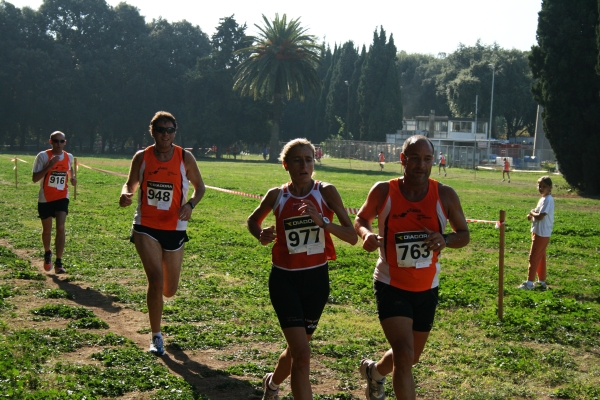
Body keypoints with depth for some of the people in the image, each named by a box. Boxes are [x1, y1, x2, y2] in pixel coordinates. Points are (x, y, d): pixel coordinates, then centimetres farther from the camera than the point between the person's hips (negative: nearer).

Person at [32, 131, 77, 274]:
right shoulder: (43, 156, -11)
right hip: (45, 199, -1)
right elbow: (34, 178, -16)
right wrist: (49, 166, -26)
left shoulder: (69, 157, 1)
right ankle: (47, 254, 41)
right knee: (47, 230, 12)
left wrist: (72, 178, 5)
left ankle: (58, 262, -11)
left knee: (60, 228, -14)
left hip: (62, 198, 1)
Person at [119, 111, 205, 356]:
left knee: (169, 290, 7)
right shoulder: (142, 157, -2)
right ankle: (156, 337, 1)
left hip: (175, 229, 1)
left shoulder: (185, 158, -3)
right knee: (156, 280, -16)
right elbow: (130, 184, 10)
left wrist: (190, 204, -14)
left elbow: (199, 186, 7)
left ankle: (156, 297, 48)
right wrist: (125, 195, -14)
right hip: (146, 228, -1)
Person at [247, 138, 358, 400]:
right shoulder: (276, 196, -5)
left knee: (297, 349, 18)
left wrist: (322, 222, -29)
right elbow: (253, 220, 16)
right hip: (285, 280, -2)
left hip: (317, 279, 2)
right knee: (302, 354, -14)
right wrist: (261, 235, -6)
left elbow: (352, 237, -13)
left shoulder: (326, 192, -8)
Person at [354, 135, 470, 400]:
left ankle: (374, 371, 53)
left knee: (411, 357, 20)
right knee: (404, 354, -19)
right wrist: (366, 234, -18)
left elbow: (464, 234, 3)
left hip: (427, 288, 4)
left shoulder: (445, 196, -9)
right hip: (391, 285, -3)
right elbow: (361, 219, 5)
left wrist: (445, 240, -20)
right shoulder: (383, 192, -12)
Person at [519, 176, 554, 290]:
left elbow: (540, 216, -27)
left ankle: (529, 282, -1)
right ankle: (542, 281, 23)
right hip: (539, 232, 10)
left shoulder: (547, 200, -19)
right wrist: (532, 215, 0)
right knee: (540, 257, 16)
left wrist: (532, 213, -8)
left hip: (541, 234, -10)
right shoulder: (543, 199, 13)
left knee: (533, 257, -5)